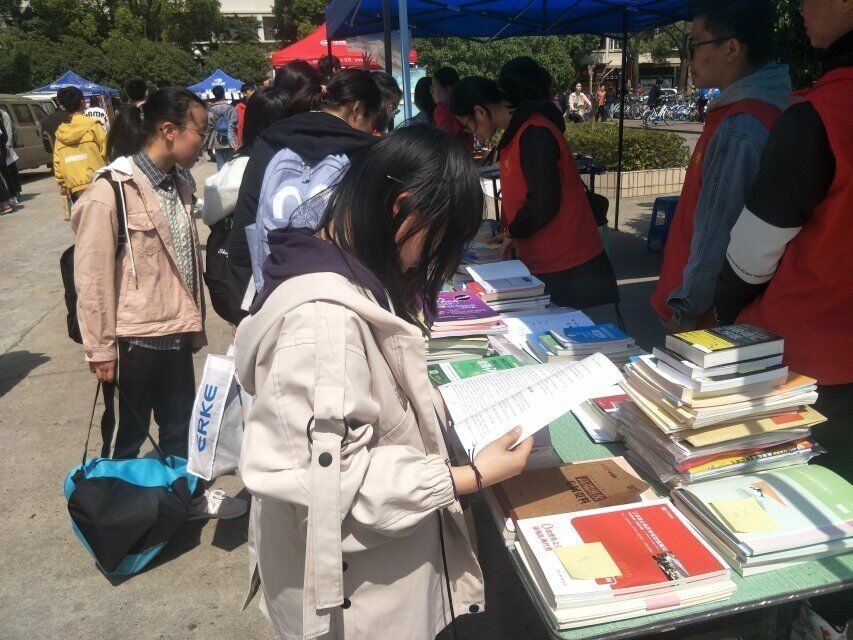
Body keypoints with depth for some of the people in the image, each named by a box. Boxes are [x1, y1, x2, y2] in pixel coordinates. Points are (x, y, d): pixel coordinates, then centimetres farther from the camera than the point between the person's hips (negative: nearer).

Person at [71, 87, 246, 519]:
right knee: (130, 432, 13)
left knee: (179, 424, 20)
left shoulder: (178, 185, 7)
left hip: (176, 333, 6)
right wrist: (101, 349, -10)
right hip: (134, 338, -6)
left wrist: (194, 325, 14)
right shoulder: (111, 191, -16)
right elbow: (92, 278, -14)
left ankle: (188, 496, 38)